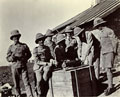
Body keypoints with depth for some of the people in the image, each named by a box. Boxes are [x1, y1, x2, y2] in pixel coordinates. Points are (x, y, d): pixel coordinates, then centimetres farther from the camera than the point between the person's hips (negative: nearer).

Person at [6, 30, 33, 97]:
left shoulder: (24, 45, 9)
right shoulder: (11, 47, 9)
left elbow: (29, 54, 17)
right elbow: (8, 58, 9)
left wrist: (24, 58, -2)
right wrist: (12, 57, -13)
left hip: (23, 66, -1)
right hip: (15, 67, 1)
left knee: (26, 82, -9)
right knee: (16, 84, 5)